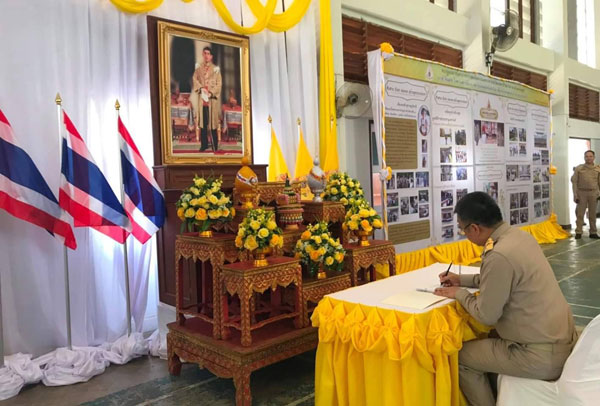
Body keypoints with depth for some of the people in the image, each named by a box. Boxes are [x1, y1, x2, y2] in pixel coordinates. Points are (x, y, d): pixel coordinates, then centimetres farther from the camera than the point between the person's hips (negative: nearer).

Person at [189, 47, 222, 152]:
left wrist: (210, 93, -13)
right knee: (202, 122, 3)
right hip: (201, 98, 3)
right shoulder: (198, 69, 14)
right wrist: (202, 88, -12)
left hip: (212, 98, -3)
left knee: (213, 122, -5)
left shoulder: (216, 69, 5)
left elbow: (218, 84, -1)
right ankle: (204, 144, 11)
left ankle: (215, 145, 1)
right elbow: (194, 80, 5)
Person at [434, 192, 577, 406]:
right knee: (489, 337, 27)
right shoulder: (519, 235, 1)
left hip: (542, 356, -9)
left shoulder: (498, 256, -27)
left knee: (461, 357, 3)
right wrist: (462, 279, 17)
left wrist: (459, 293, -1)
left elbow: (486, 316, -17)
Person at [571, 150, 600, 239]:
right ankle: (578, 232, 5)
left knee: (592, 214, 8)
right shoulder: (579, 168, 1)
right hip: (582, 192, -2)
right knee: (580, 213, 0)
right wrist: (575, 194, -6)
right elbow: (574, 182, 0)